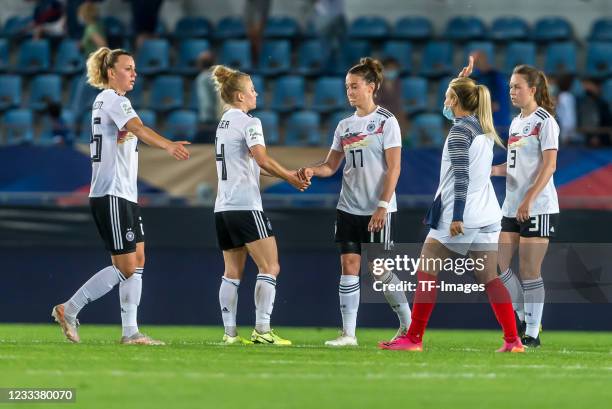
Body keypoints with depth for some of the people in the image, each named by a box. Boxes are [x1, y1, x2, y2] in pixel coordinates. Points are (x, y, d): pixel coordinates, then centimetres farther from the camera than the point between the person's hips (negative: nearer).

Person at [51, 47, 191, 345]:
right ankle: (68, 310, -1)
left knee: (137, 262, 7)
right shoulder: (114, 100, -12)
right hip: (111, 195, -10)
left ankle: (130, 331, 5)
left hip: (124, 195, 10)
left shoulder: (104, 100, 17)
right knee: (126, 267, -8)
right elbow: (138, 129, -31)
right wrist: (169, 146, -47)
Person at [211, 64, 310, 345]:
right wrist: (291, 178, -7)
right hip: (246, 206, -9)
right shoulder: (248, 123, -8)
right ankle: (262, 330, -11)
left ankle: (230, 333, 2)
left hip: (223, 207, 9)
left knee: (232, 272, 7)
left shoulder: (224, 123, 18)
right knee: (270, 268, -5)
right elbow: (262, 161, -19)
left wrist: (288, 174, 15)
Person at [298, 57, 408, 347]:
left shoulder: (386, 121, -6)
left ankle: (407, 324, 14)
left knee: (381, 269, -3)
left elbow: (394, 168, -11)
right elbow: (331, 165, 13)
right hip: (348, 208, 6)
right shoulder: (345, 125, 11)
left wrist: (382, 206, -18)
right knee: (349, 266, -1)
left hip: (378, 211, -6)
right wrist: (312, 171, -10)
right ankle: (348, 333, 0)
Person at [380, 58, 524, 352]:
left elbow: (461, 176, -18)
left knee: (426, 274, 3)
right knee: (489, 278, 6)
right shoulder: (483, 128, 13)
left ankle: (414, 338, 4)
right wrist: (465, 78, 28)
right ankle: (512, 339, -4)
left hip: (459, 217, -8)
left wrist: (457, 216, -21)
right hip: (487, 216, 8)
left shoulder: (459, 130, -11)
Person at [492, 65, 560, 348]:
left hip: (538, 208, -8)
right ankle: (522, 317, 18)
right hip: (512, 207, 8)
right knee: (497, 264, 3)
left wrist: (528, 199, -25)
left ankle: (532, 333, 2)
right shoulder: (516, 123, 15)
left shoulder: (544, 121, -9)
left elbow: (549, 165, -17)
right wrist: (493, 169, 2)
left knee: (529, 271, -5)